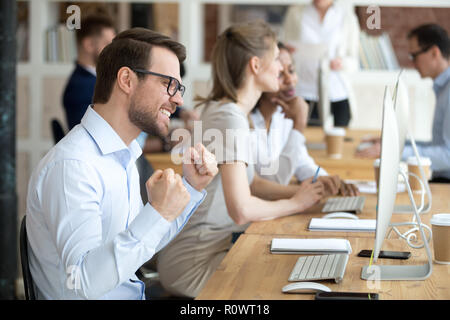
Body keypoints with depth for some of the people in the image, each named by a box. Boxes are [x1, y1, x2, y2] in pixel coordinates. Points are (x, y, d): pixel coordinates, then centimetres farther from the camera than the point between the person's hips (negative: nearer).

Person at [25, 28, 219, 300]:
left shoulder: (122, 155, 11)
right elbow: (84, 282, -27)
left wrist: (191, 188, 8)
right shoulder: (71, 165, -19)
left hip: (134, 294, 8)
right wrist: (157, 214, -28)